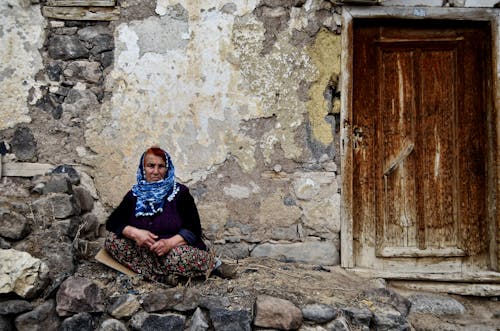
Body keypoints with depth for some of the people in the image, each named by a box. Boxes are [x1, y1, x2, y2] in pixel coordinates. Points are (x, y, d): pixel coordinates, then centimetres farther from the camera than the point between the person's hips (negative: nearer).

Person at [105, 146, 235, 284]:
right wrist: (134, 233, -19)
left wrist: (170, 242, -27)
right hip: (145, 251, 4)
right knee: (112, 239, -18)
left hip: (177, 248, -4)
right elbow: (111, 222, 1)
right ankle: (162, 274, -25)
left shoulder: (180, 193, -3)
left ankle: (212, 264, -11)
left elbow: (194, 230, -9)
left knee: (175, 256, -39)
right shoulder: (134, 195, 6)